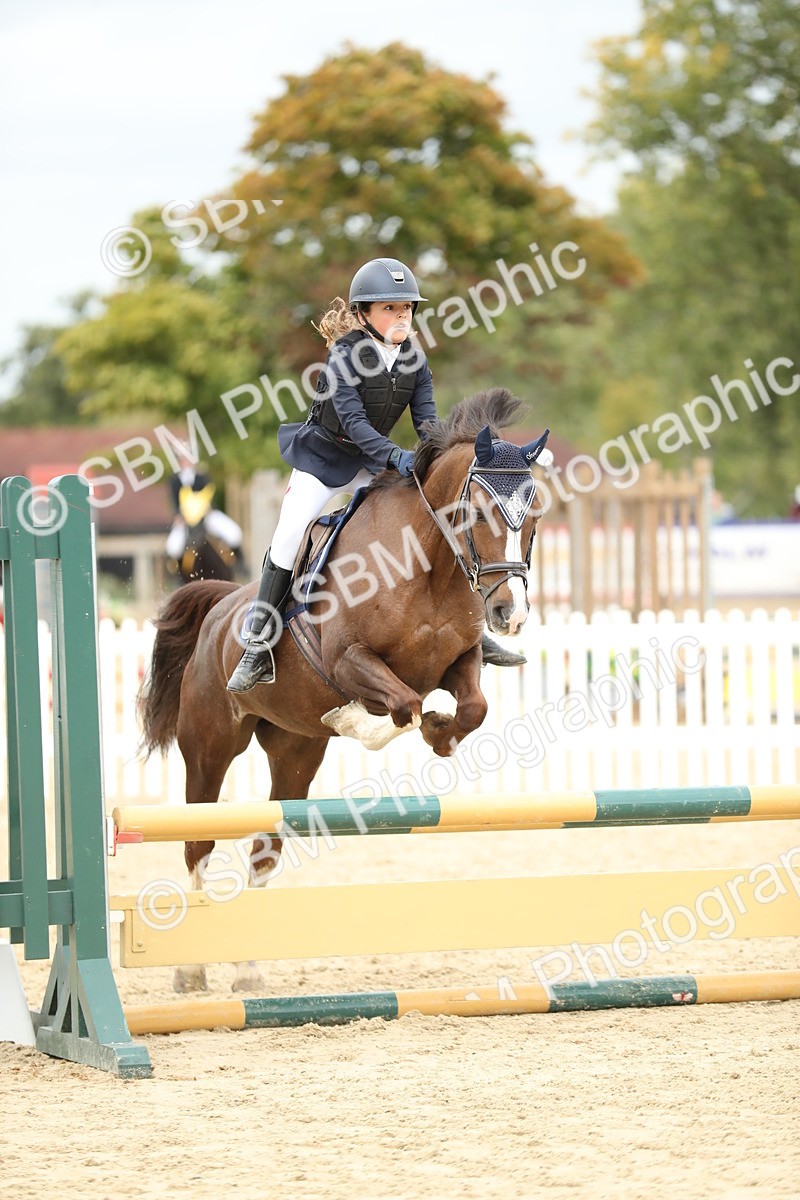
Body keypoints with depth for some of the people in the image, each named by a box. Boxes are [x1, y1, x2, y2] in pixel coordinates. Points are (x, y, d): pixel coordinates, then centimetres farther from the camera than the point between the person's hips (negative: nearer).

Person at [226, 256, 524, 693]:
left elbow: (427, 419, -9)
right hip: (323, 457, -5)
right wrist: (396, 457, -44)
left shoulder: (414, 361, -5)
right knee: (288, 535, -20)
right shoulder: (344, 358, -22)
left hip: (373, 461, 5)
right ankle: (258, 647, -13)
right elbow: (354, 422, -31)